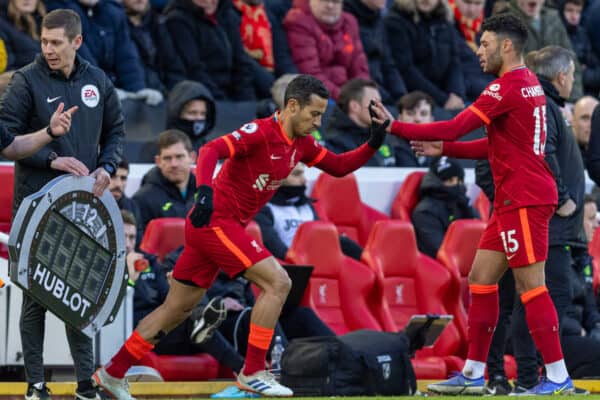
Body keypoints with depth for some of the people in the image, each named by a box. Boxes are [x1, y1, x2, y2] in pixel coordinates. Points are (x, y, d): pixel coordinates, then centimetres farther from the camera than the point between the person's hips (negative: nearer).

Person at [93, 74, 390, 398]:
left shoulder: (301, 144, 10)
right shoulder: (260, 132, -17)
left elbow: (339, 167, 18)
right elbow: (212, 150, -28)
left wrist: (374, 142, 3)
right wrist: (205, 190, -44)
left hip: (220, 226, 9)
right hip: (215, 221, -9)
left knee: (177, 310, 14)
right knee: (277, 282, -16)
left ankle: (112, 373, 21)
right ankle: (252, 372, -13)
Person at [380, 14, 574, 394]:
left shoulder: (508, 88, -15)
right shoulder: (529, 84, 15)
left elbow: (455, 128, -18)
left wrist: (395, 128, -11)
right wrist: (445, 150, 15)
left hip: (524, 201, -10)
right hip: (513, 201, 10)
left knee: (531, 285, -7)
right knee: (481, 279, 10)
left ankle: (558, 376, -5)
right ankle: (473, 374, 13)